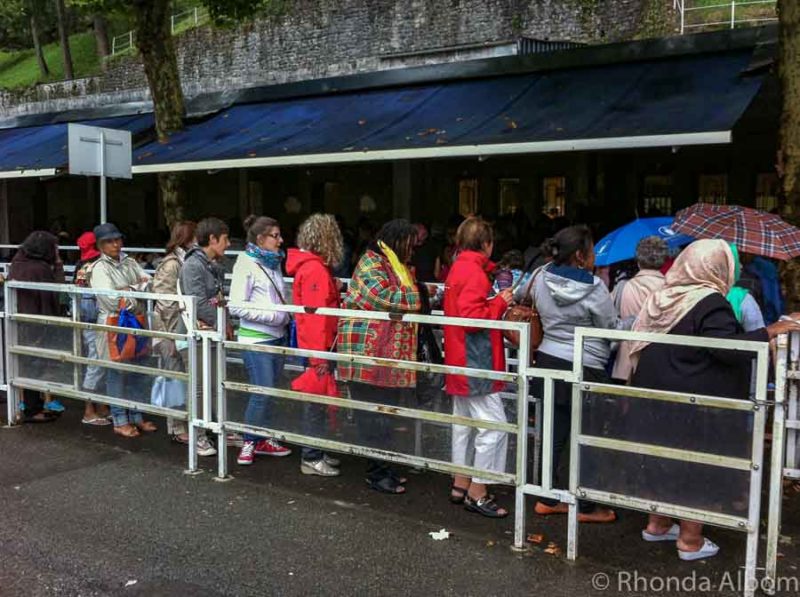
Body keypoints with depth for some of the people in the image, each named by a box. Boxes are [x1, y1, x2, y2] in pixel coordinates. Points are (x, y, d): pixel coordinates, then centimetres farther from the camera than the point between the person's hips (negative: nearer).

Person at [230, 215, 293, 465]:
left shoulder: (274, 263, 13)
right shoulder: (247, 264, -10)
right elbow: (237, 306, -15)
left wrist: (286, 317, 4)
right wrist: (274, 316, -16)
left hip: (277, 336, 7)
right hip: (256, 339, -7)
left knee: (270, 389, 11)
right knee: (262, 391, -7)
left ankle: (263, 439, 22)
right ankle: (250, 442, 10)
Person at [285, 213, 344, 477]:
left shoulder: (312, 266, 13)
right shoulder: (316, 270, -18)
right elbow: (315, 315, -23)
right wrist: (320, 355, -22)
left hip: (317, 345, 10)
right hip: (318, 346, -10)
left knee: (318, 400, 16)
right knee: (317, 401, -1)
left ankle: (315, 453, 26)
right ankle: (311, 459, 9)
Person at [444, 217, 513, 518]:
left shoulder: (457, 269, 14)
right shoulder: (474, 272, -16)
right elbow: (472, 316, -24)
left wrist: (496, 303, 10)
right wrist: (500, 303, -13)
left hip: (461, 363, 11)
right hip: (476, 361, -11)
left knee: (464, 423, 17)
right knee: (493, 425, -7)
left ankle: (460, 485, 26)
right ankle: (477, 493, -2)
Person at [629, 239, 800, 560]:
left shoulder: (663, 297, 5)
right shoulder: (710, 302, -18)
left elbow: (642, 347, 13)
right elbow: (728, 347, -26)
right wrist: (771, 331, -22)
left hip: (657, 394, 7)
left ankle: (657, 524, 30)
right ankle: (690, 540, 13)